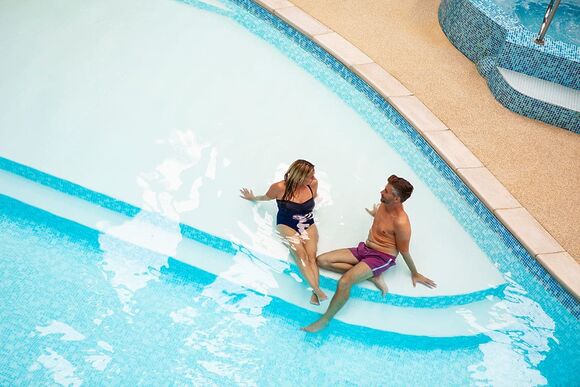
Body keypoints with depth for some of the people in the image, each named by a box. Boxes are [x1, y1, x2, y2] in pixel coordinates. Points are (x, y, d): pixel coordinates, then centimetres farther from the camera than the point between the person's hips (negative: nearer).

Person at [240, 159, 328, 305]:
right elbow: (266, 197, 8)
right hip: (287, 226, -3)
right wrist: (252, 198, 22)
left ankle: (315, 293, -30)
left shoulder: (313, 184, -8)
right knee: (301, 255, -26)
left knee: (311, 255, -22)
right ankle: (317, 290, -36)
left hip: (309, 225, 3)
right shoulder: (280, 188, -16)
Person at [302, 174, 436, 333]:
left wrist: (415, 274, 2)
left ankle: (325, 320, -12)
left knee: (344, 282, -32)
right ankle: (371, 276, -7)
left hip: (381, 258, -9)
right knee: (322, 260, -5)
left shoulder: (401, 222, -23)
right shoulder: (383, 205, 0)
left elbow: (404, 252, -10)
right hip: (364, 249, 9)